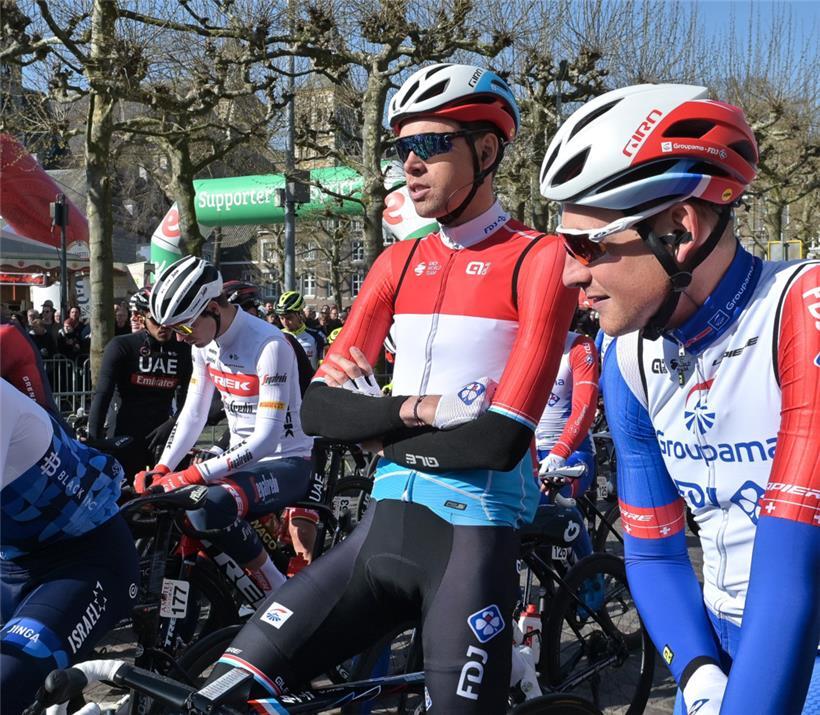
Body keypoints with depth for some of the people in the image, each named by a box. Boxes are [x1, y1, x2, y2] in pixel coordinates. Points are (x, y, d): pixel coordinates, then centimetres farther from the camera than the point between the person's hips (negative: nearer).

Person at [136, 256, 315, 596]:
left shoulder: (268, 345, -23)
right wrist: (160, 470, -8)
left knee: (210, 507, -32)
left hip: (286, 462, -8)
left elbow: (267, 437, -27)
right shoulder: (204, 342, 1)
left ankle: (277, 591, -13)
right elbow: (192, 415, 7)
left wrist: (193, 475, -32)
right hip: (241, 458, 8)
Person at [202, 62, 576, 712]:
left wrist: (377, 429, -4)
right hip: (388, 523, 5)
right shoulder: (399, 263, 13)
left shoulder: (540, 259, -6)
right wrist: (417, 409, -12)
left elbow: (500, 438, -16)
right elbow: (322, 407, 5)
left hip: (476, 532, -5)